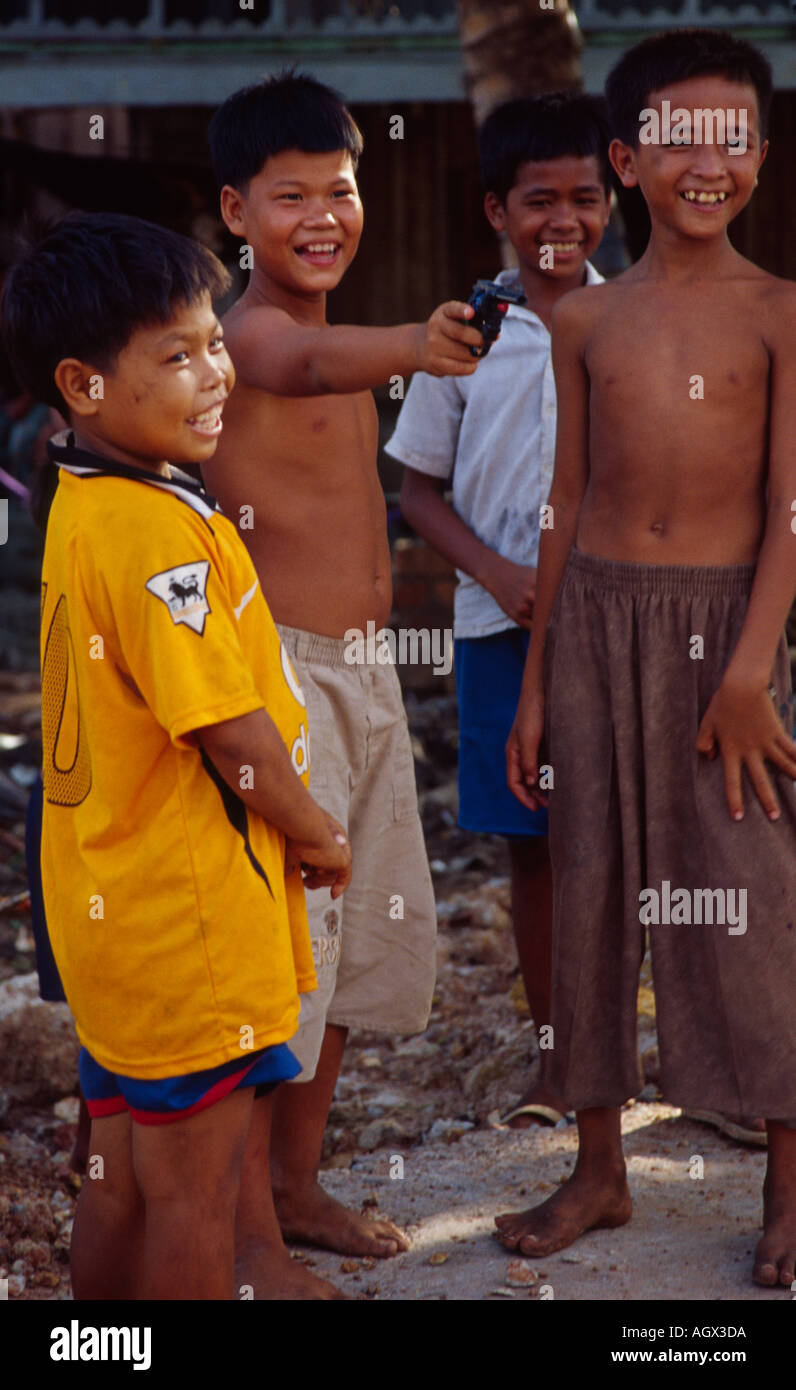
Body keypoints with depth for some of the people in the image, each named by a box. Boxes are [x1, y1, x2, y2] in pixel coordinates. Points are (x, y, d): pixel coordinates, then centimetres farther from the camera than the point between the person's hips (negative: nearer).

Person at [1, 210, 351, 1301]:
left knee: (122, 1181, 19)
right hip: (192, 915, -9)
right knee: (195, 1197, 4)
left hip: (110, 903, 9)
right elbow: (232, 731, -21)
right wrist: (319, 835, -4)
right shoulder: (162, 531, -23)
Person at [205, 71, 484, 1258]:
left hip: (364, 671, 9)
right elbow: (306, 364, -40)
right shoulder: (250, 330, -15)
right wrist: (409, 348, -60)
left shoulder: (341, 353, 14)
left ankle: (300, 1189, 29)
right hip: (278, 673, -9)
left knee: (355, 936, 15)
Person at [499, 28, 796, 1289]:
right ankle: (599, 1169, 22)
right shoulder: (585, 322, 7)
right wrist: (535, 683, 10)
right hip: (597, 617, 3)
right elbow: (568, 506, 11)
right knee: (592, 888, 8)